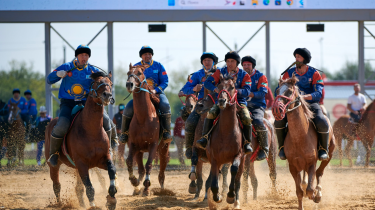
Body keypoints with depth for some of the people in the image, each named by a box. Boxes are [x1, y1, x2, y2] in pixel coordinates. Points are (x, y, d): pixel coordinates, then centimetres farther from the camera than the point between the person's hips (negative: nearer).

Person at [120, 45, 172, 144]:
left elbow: (165, 82, 1)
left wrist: (156, 90, -16)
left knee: (165, 105, -34)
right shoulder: (136, 67, 7)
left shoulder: (158, 66, 5)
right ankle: (124, 133, -5)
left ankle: (166, 132, -27)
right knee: (128, 108, -24)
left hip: (157, 93, -1)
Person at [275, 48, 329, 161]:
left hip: (311, 104, -2)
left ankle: (323, 149, -5)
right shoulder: (289, 73, 5)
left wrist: (304, 97, -32)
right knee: (279, 120, -25)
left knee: (322, 124, -30)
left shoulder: (314, 73, -4)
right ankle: (282, 147, -3)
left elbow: (318, 94, -14)